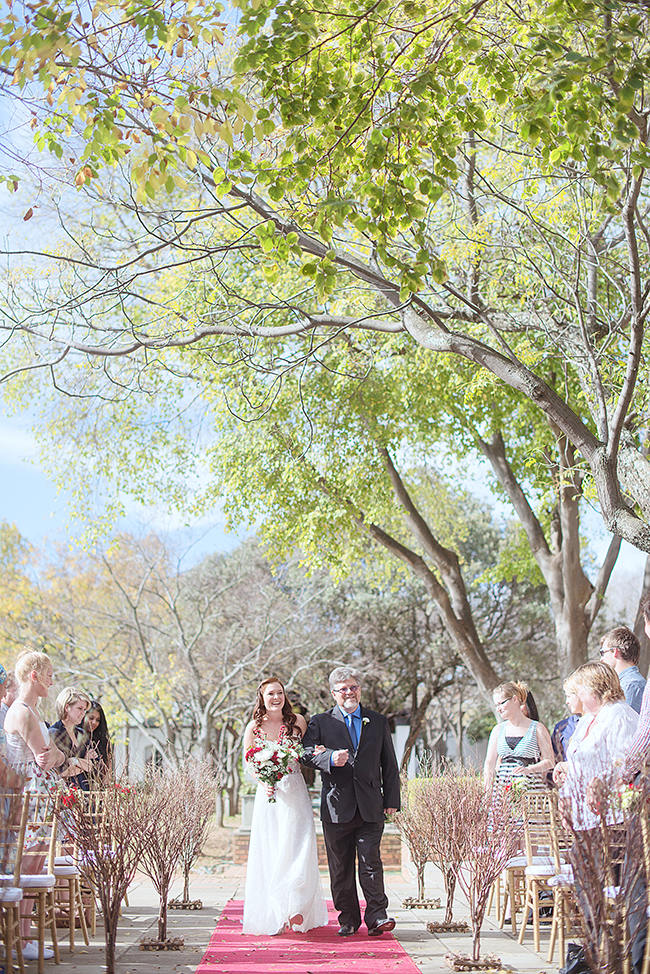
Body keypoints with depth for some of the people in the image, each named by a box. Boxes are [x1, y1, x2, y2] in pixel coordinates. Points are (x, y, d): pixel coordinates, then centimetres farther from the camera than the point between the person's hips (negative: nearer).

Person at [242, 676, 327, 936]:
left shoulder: (297, 721, 5)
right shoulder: (254, 727, 3)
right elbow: (248, 763, 5)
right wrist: (264, 780, -12)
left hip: (295, 793, 0)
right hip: (269, 794, 0)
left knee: (298, 850, -9)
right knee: (269, 853, 1)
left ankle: (297, 909, -2)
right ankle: (273, 915, 11)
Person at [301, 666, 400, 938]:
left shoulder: (378, 722, 13)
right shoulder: (320, 722, 7)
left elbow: (389, 764, 13)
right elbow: (307, 753, -4)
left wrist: (392, 800, 7)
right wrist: (330, 758, -23)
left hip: (370, 807, 0)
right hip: (336, 808, 0)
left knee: (371, 862, -7)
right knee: (341, 867, 5)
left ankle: (377, 916, -2)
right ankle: (348, 919, 14)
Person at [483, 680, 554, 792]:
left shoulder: (537, 728, 3)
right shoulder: (498, 729, 14)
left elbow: (550, 761, 1)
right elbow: (489, 763, 13)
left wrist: (528, 769, -14)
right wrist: (488, 789, -1)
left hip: (530, 786, -3)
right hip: (502, 786, 3)